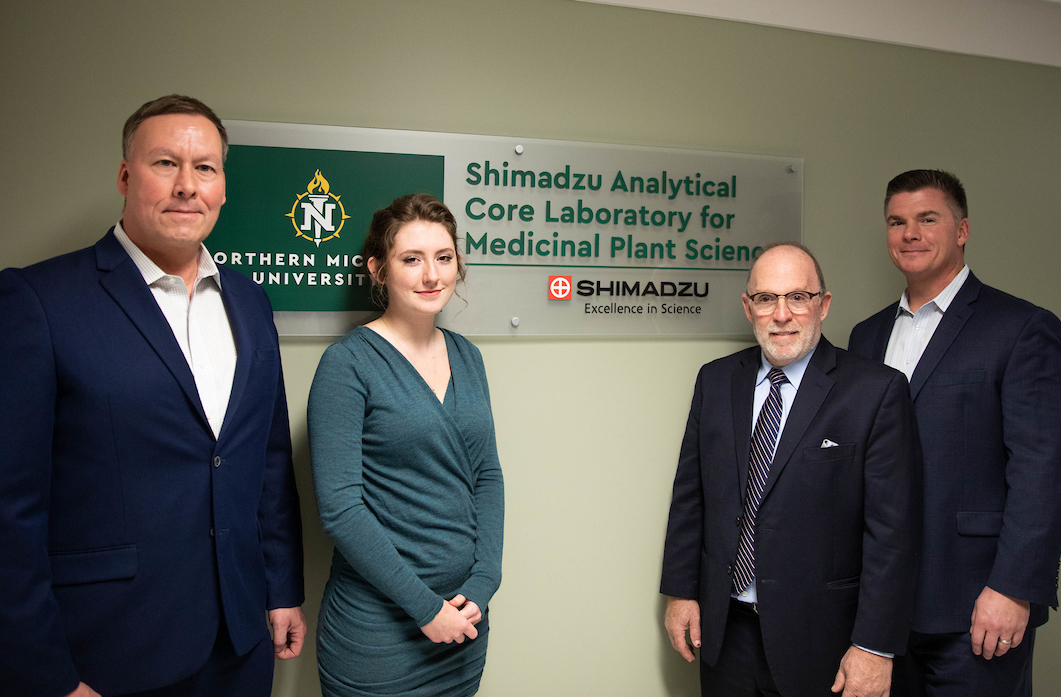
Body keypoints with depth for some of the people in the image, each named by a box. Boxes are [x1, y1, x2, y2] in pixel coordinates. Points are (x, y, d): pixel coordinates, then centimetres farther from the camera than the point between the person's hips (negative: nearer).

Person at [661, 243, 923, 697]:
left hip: (819, 639, -3)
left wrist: (875, 646, -14)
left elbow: (892, 527, -12)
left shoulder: (877, 391, -11)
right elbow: (690, 493, 7)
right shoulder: (715, 380, 4)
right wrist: (680, 591, 4)